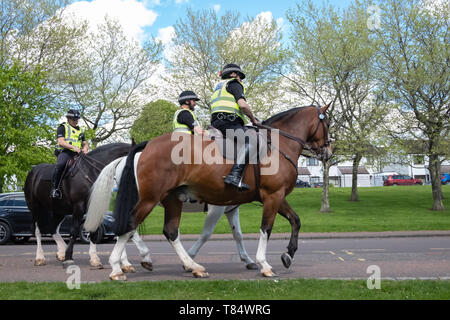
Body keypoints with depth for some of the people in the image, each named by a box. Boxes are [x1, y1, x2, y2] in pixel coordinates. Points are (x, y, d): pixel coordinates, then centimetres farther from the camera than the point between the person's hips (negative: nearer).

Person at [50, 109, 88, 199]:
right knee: (60, 165, -34)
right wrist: (73, 147, -19)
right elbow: (61, 142, -6)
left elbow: (85, 143, 25)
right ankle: (54, 188, -30)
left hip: (77, 154, 6)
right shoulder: (62, 127, 8)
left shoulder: (80, 130, 26)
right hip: (65, 152, -5)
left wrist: (85, 149, -1)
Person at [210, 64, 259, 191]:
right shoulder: (234, 84, 6)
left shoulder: (219, 86, 35)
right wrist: (253, 119, 3)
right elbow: (243, 105, -11)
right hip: (228, 121, -10)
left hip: (216, 122, 10)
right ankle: (235, 175, -44)